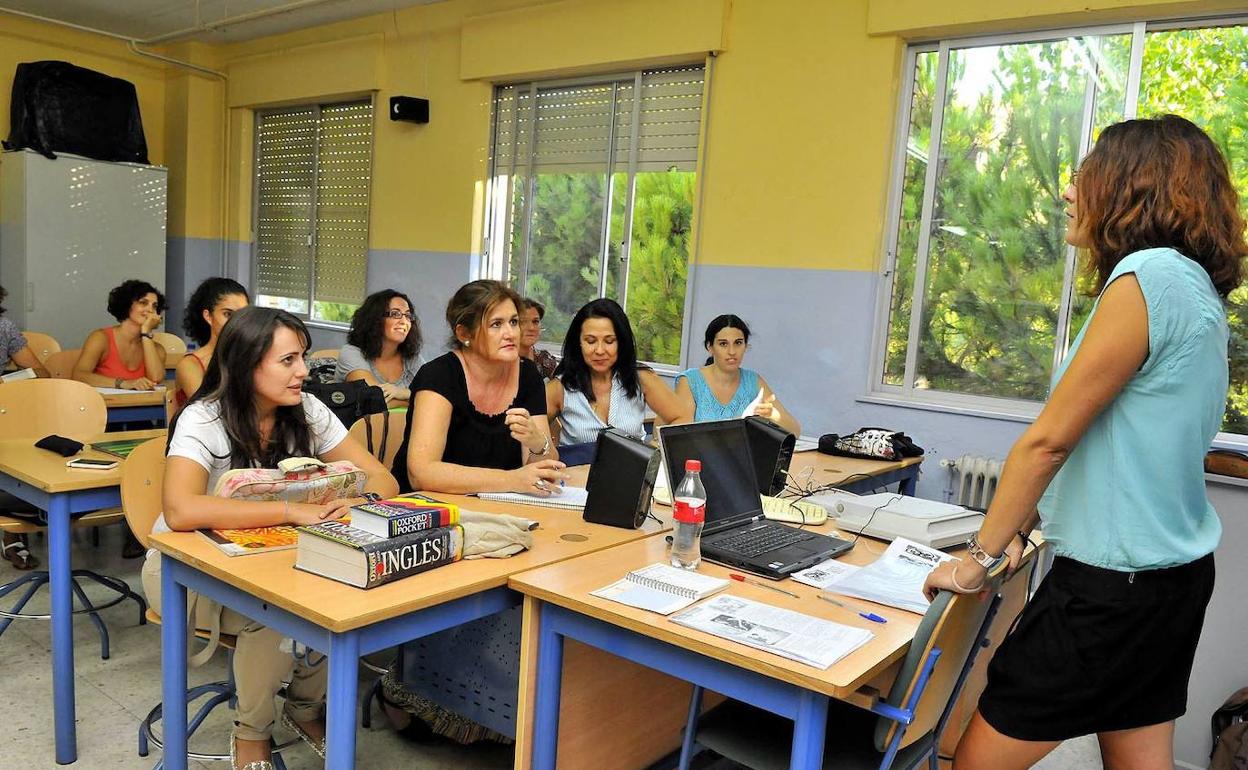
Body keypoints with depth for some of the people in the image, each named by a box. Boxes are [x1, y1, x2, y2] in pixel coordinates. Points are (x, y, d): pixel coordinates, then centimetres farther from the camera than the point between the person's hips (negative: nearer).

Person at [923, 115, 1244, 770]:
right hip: (1173, 573, 10)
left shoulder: (1149, 274, -18)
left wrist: (982, 556, -8)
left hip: (1114, 585, -9)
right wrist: (1018, 530, 14)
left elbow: (1049, 439, -17)